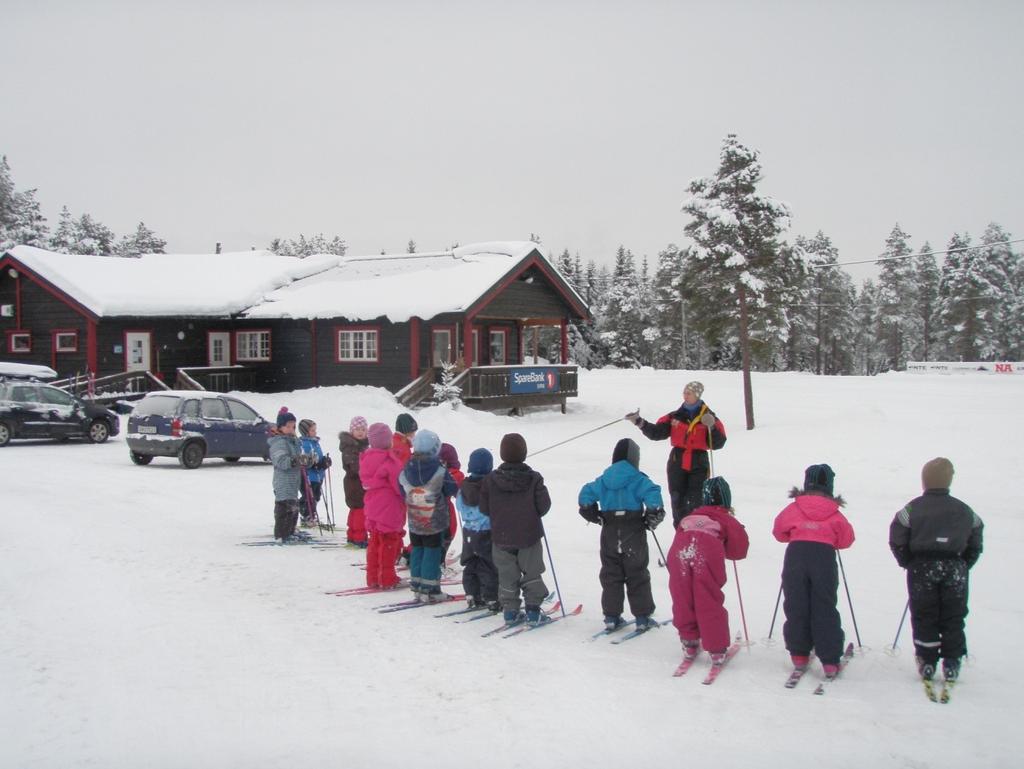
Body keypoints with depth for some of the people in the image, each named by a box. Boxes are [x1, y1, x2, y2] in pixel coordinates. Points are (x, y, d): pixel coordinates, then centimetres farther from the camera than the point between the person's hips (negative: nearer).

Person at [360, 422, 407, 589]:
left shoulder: (366, 458, 5)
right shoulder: (390, 461, -19)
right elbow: (400, 485, -16)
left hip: (372, 507, 7)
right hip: (389, 509, -7)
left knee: (375, 542, 15)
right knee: (389, 544, 2)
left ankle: (373, 578, 19)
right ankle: (387, 579, 6)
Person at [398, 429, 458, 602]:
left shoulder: (405, 471, -6)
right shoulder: (440, 472, -19)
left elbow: (402, 492, 7)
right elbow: (453, 490, -9)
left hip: (414, 522, 4)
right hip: (435, 522, -4)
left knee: (417, 550, 15)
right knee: (432, 552, 3)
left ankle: (417, 586, 21)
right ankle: (429, 589, 6)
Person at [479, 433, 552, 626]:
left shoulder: (491, 480, -8)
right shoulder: (534, 479, -12)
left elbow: (484, 508, -2)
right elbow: (544, 505, -7)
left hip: (501, 536, 1)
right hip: (529, 535, -1)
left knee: (507, 574, 13)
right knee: (531, 573, 11)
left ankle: (510, 610, 14)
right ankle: (533, 611, 9)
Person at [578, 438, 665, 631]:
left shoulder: (604, 479, 4)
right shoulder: (638, 479, -9)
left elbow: (585, 497, 5)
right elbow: (654, 498, -21)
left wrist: (598, 518, 13)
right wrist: (651, 520, -7)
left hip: (609, 535, 3)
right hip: (634, 535, -3)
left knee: (611, 574, 11)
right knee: (637, 575, 7)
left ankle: (611, 617, 12)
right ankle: (642, 617, 11)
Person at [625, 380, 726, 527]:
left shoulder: (709, 418, 0)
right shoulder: (675, 416, 6)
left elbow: (717, 444, -8)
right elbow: (657, 433, 2)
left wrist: (712, 427, -24)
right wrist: (639, 422, -9)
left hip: (698, 465, -3)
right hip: (677, 464, 3)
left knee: (695, 504, -5)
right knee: (677, 501, 6)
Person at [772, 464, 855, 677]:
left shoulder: (794, 509, 8)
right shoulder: (835, 514, 8)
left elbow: (779, 531, 17)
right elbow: (846, 540, 15)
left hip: (796, 554, 0)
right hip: (825, 556, 0)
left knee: (796, 606, 10)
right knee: (825, 609, 4)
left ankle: (799, 653, 14)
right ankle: (830, 660, 4)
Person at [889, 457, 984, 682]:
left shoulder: (912, 509, -3)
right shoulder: (964, 511, 7)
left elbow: (897, 541, -5)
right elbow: (975, 544, 11)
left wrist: (909, 564, 8)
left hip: (922, 568, -2)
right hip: (954, 569, 2)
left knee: (924, 618, 8)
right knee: (953, 618, 11)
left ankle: (927, 663, 8)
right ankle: (951, 664, 12)